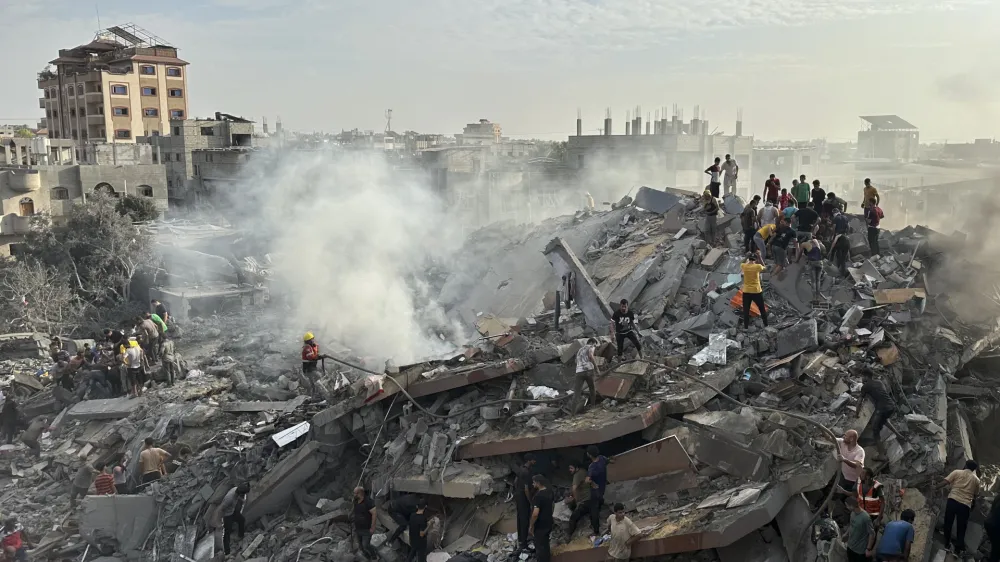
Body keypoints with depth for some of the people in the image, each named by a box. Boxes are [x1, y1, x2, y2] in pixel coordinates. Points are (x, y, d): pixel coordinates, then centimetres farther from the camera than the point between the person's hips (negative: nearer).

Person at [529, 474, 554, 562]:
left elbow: (535, 514, -28)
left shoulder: (538, 496, -27)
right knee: (545, 544, 24)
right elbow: (553, 505, 17)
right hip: (548, 523, 8)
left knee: (540, 547, 5)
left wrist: (531, 526, -16)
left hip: (540, 526, -8)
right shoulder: (549, 492, 0)